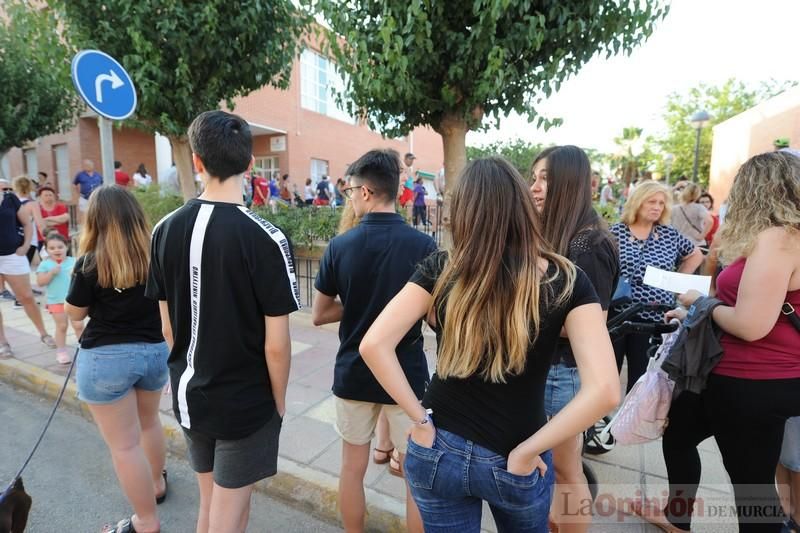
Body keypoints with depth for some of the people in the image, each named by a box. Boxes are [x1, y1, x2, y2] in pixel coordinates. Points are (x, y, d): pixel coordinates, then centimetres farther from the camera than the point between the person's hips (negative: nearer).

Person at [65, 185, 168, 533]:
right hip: (155, 351, 5)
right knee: (149, 422, 28)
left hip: (106, 358, -4)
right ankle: (157, 483, 49)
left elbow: (74, 313, 0)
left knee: (124, 444, 10)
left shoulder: (90, 263, -14)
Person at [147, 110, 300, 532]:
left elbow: (168, 327, 2)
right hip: (246, 400, -5)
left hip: (188, 395, 5)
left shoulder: (165, 229, -6)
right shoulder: (266, 238, -22)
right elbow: (276, 344, -19)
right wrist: (279, 400, -2)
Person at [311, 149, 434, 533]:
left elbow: (319, 315, -1)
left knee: (352, 467, 22)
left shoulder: (339, 246, -9)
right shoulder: (424, 246, -12)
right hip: (408, 374, -1)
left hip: (354, 374, 2)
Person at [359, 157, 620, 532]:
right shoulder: (565, 280, -14)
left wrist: (420, 418, -11)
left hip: (438, 452, 0)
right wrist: (526, 451, -13)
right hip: (512, 463, 1)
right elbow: (604, 391, -22)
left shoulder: (440, 269, -14)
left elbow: (374, 344, -19)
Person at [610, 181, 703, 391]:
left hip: (652, 318, 2)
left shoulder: (670, 235, 6)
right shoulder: (615, 232, -1)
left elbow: (696, 255, 23)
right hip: (615, 314, -2)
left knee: (642, 378, 11)